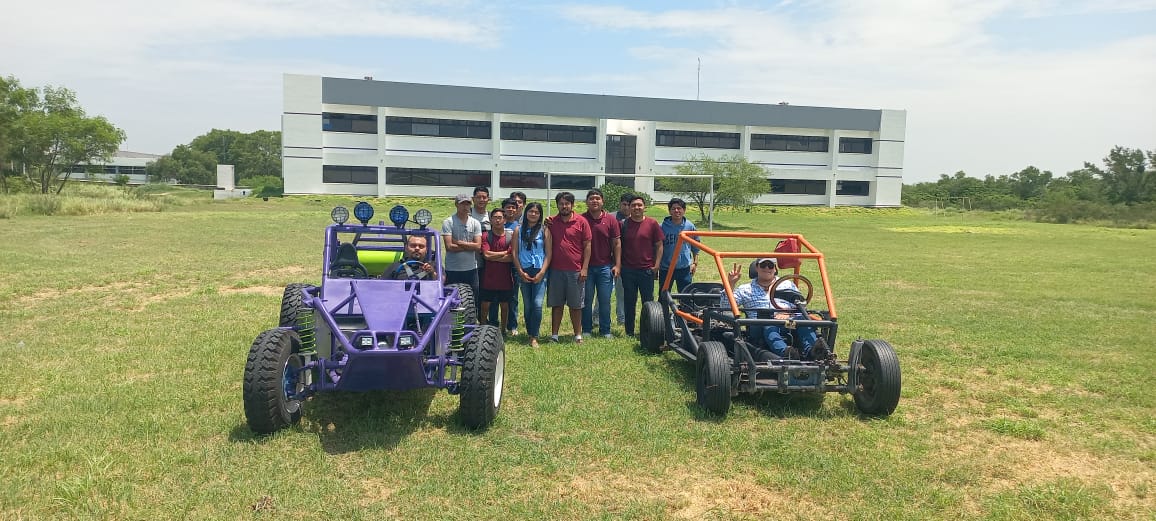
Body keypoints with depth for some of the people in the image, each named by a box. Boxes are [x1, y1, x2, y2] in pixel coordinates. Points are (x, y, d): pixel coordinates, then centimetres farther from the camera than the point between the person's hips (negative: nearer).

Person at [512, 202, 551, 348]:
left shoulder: (544, 230, 5)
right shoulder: (519, 230, 9)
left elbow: (548, 253, 1)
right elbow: (515, 252, 6)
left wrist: (542, 272, -9)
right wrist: (521, 272, -4)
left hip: (540, 271, -2)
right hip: (523, 271, 2)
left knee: (537, 304, -12)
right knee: (527, 305, 5)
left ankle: (534, 337, -7)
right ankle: (530, 332, 16)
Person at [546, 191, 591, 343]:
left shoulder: (581, 222, 0)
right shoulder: (551, 222, 7)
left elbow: (587, 246, 0)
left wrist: (584, 268, -6)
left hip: (576, 271, -2)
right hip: (556, 270, 2)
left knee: (576, 305, 6)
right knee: (556, 304, 7)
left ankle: (578, 335, 15)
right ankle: (554, 335, 13)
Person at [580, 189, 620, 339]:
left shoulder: (610, 220, 3)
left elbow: (617, 243, 4)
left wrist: (617, 265, -1)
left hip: (605, 266, 1)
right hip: (586, 266, -1)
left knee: (605, 301, 5)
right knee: (587, 300, 6)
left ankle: (605, 330, 14)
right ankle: (586, 330, 15)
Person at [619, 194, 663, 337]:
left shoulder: (652, 224, 1)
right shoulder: (624, 224, 3)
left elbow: (659, 246, 4)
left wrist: (656, 265, -3)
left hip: (647, 270, -1)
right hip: (628, 270, 1)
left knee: (648, 302, 4)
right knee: (629, 302, 8)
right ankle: (629, 332, 16)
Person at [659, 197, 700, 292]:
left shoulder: (690, 226, 1)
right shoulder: (663, 226, -5)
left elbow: (695, 246, 10)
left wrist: (695, 263, 6)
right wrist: (657, 264, 3)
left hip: (685, 267, 1)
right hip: (666, 267, -1)